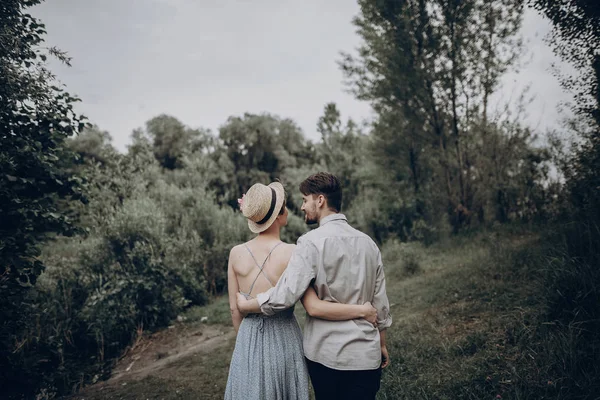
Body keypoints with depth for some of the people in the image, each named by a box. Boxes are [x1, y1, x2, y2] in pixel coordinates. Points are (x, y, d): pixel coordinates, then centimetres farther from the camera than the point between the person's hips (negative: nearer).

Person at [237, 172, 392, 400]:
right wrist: (382, 344, 22)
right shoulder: (368, 243, 4)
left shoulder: (311, 242, -13)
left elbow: (283, 297, -18)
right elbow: (380, 304, 9)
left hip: (325, 352, -4)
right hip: (366, 353, 4)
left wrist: (245, 305, -1)